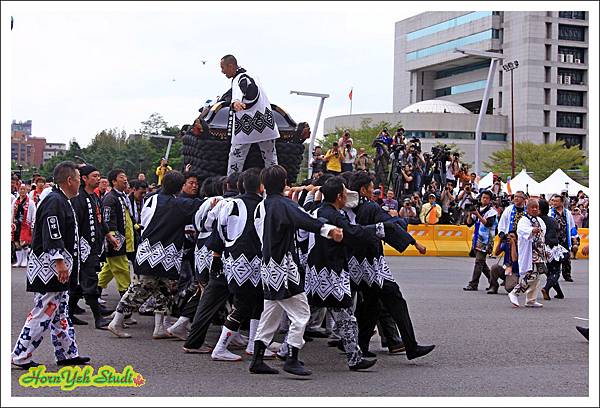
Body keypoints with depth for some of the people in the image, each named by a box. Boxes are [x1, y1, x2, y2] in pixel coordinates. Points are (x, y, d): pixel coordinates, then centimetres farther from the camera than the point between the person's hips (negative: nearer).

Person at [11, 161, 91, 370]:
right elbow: (52, 236, -25)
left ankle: (67, 353, 24)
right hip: (49, 267, -11)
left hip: (57, 267, 11)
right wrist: (60, 261, -28)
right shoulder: (54, 202, -17)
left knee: (60, 311, 16)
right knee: (44, 312, -8)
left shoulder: (62, 201, 17)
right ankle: (20, 356, -1)